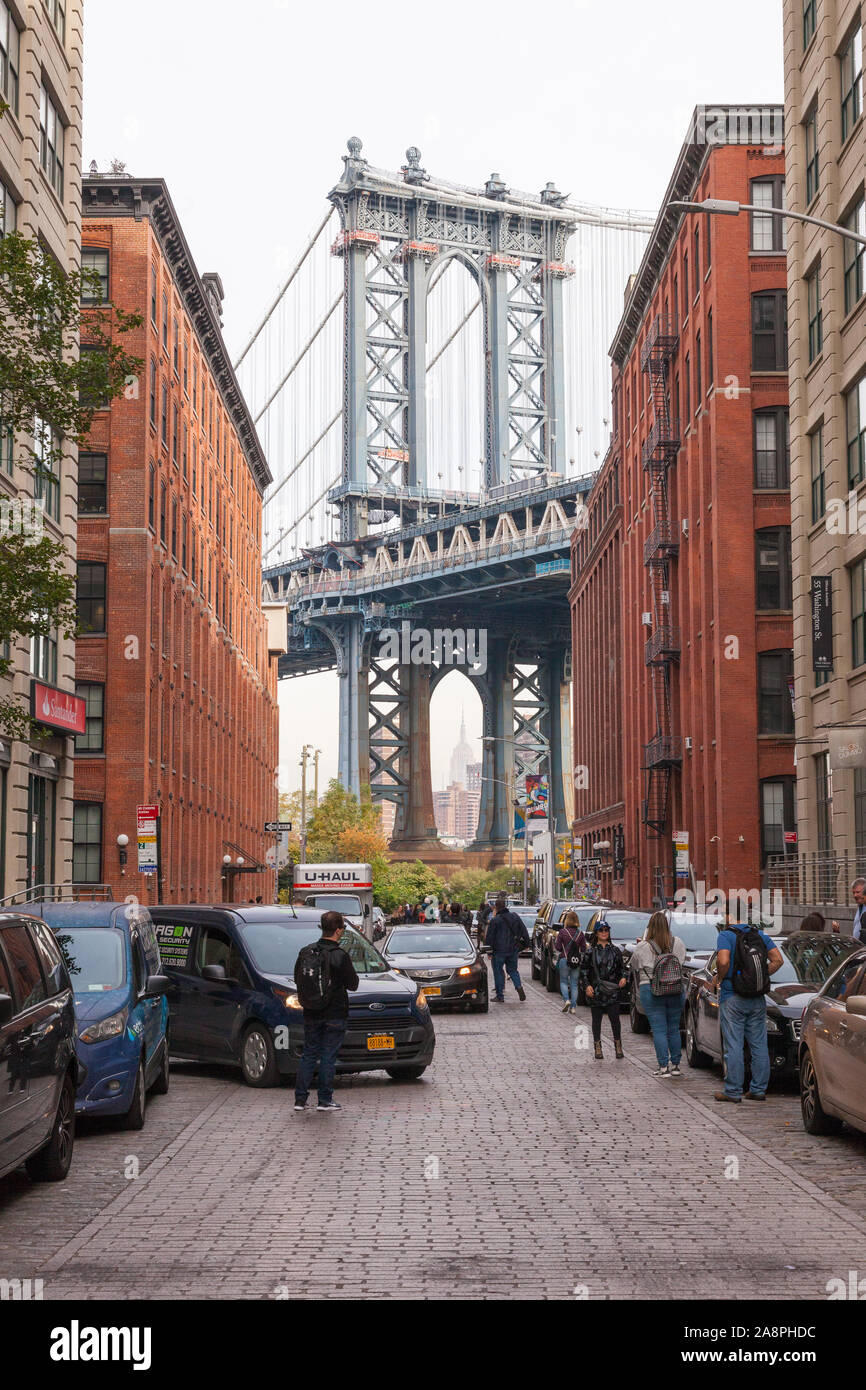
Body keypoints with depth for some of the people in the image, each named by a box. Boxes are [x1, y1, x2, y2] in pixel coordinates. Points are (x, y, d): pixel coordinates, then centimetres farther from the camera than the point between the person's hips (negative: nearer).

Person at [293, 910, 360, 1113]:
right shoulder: (341, 956, -16)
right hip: (335, 1014, -4)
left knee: (309, 1055, 13)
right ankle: (325, 1100, 8)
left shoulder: (306, 952, -2)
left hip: (312, 1013, 4)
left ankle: (300, 1098, 12)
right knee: (328, 1056, 4)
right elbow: (353, 984, -8)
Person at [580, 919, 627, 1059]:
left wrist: (623, 978, -4)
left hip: (612, 991, 1)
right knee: (596, 1020, 5)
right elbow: (583, 969, 4)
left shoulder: (615, 950, 9)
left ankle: (618, 1047, 10)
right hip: (595, 991, -1)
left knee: (615, 1020, -3)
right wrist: (587, 985, -7)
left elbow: (621, 967, 16)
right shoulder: (591, 951, 3)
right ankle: (598, 1048, 14)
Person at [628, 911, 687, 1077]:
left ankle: (663, 1066, -2)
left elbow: (633, 966, 6)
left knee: (659, 1030, 0)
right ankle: (675, 1064, 18)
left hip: (651, 993, -3)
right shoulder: (678, 944, 1)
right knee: (674, 1029, 12)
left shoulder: (641, 948, -7)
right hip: (676, 992, 3)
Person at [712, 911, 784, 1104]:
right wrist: (761, 977, 13)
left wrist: (719, 979, -4)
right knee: (759, 1045, 10)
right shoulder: (761, 935, 10)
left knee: (734, 1046, -2)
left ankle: (733, 1091, 0)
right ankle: (759, 1089, 13)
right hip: (758, 999, 5)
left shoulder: (726, 936, -8)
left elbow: (723, 962, -21)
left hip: (732, 997, -5)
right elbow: (777, 960, 7)